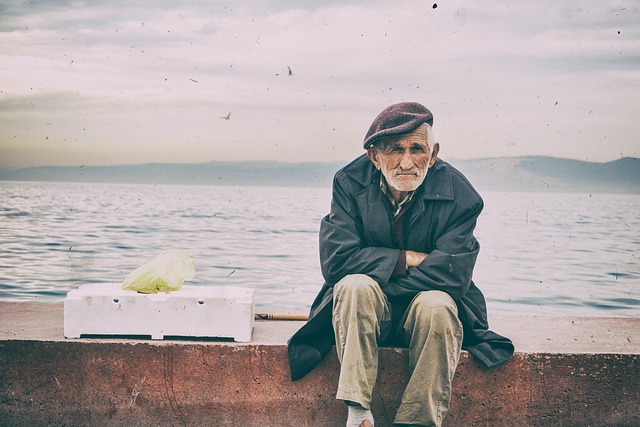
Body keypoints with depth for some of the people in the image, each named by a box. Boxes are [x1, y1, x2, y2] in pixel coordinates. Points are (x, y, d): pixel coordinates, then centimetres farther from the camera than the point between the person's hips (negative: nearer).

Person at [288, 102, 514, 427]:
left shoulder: (457, 194, -11)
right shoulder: (351, 183, -8)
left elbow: (453, 273, -20)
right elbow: (336, 260, -16)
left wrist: (377, 280, -21)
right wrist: (406, 260, -18)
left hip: (425, 306, 0)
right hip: (365, 313, 1)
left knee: (436, 306, -33)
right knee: (354, 286, -31)